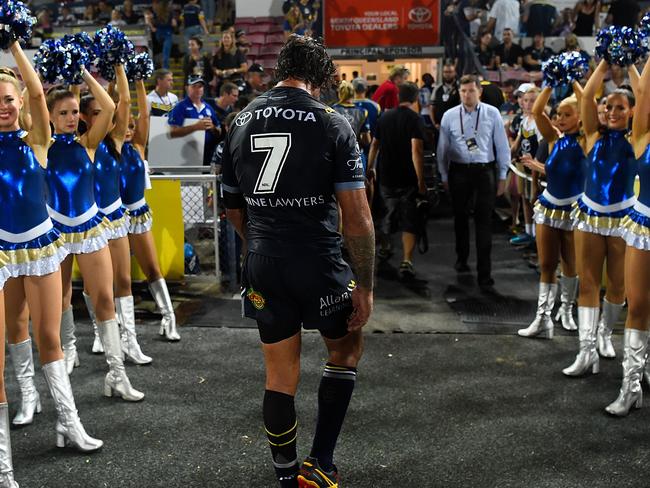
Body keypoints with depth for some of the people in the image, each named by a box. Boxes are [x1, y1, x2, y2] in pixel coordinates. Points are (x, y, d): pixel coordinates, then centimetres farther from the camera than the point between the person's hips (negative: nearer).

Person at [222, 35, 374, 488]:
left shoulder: (242, 122, 6)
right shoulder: (332, 123, -8)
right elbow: (357, 216, -13)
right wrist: (365, 286, -6)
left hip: (262, 266, 4)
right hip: (318, 263, -4)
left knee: (280, 377, 15)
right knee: (347, 349, 21)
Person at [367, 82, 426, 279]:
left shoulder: (385, 117, 6)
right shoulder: (415, 119, -12)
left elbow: (375, 145, 14)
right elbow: (416, 150, -20)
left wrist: (370, 168, 28)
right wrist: (421, 181, -18)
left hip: (387, 177, 5)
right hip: (408, 179, -5)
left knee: (391, 211, 25)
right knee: (409, 220, -2)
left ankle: (384, 246, 40)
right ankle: (406, 261, -13)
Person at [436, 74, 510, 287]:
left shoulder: (492, 114, -2)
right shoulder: (449, 116, 1)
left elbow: (502, 146, 2)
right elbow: (443, 148, 6)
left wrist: (502, 176, 2)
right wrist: (444, 176, 8)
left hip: (484, 171, -2)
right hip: (458, 171, 2)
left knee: (484, 220, -2)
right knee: (460, 217, 15)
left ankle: (484, 271, 3)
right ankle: (461, 258, 36)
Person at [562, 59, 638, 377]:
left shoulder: (636, 138, 0)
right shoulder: (595, 135, 3)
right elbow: (587, 96, -7)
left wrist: (629, 65, -8)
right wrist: (605, 64, -6)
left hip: (623, 219, 0)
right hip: (589, 216, 1)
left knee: (617, 284, 9)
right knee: (587, 283, -3)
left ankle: (605, 333, 33)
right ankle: (587, 350, -2)